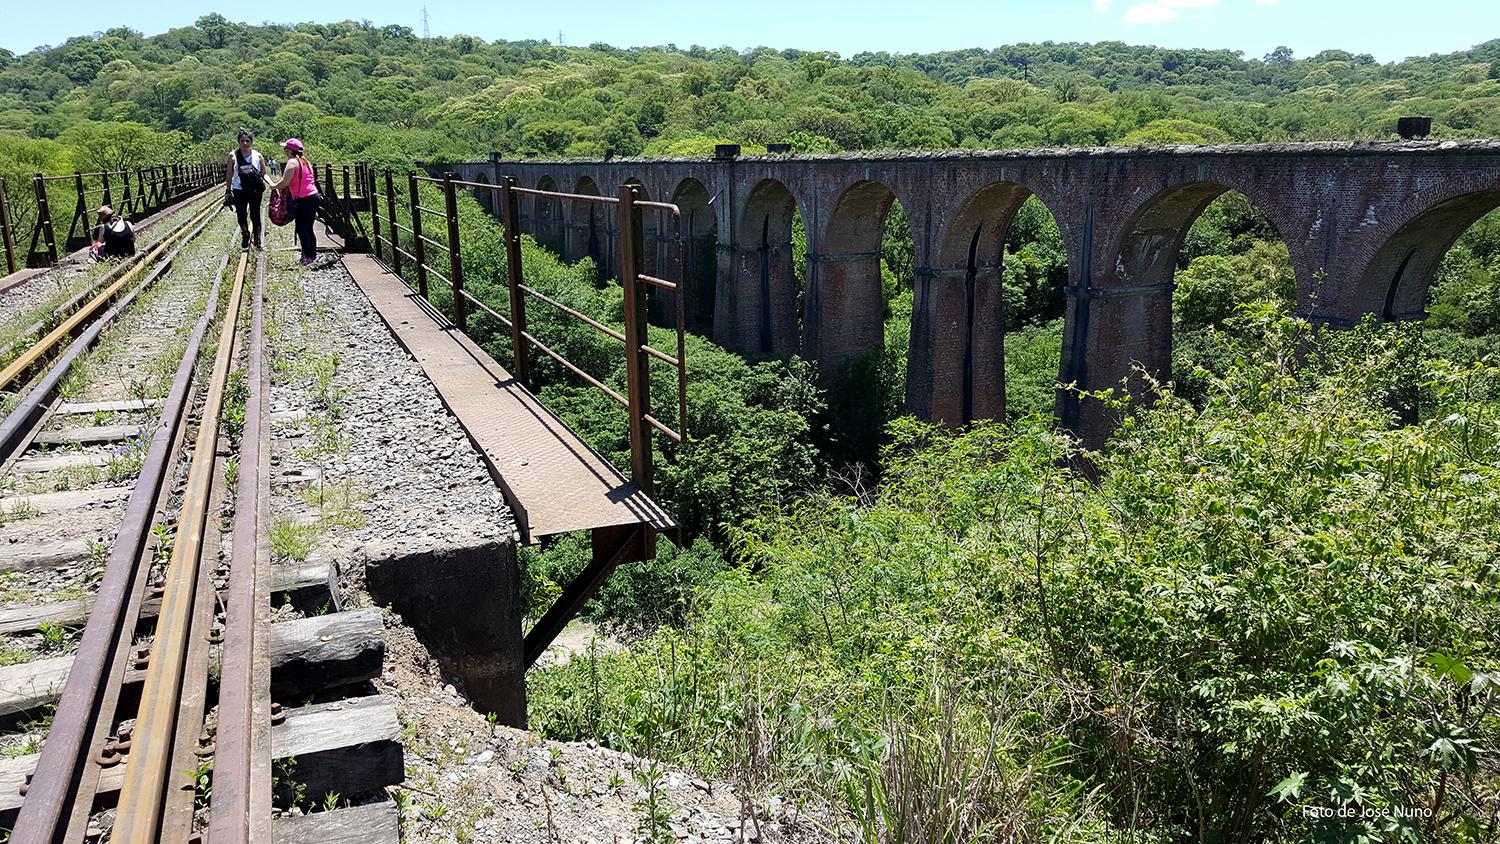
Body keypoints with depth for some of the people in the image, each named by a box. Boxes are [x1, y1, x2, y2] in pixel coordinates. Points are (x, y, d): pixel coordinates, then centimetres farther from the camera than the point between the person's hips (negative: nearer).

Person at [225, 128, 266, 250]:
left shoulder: (258, 156, 0)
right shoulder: (233, 156, 0)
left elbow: (264, 174, 4)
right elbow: (230, 175, 6)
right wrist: (228, 191, 6)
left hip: (255, 191, -1)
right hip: (239, 191, 1)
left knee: (255, 216, 4)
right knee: (241, 215, 4)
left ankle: (257, 240, 13)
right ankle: (245, 237, 24)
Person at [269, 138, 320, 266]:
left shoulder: (292, 162, -10)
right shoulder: (305, 161, 16)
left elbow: (285, 182, -16)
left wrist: (274, 186, 3)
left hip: (304, 199, -9)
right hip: (314, 196, 9)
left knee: (301, 230, -2)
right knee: (308, 229, 15)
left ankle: (307, 257, 0)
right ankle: (313, 255, 19)